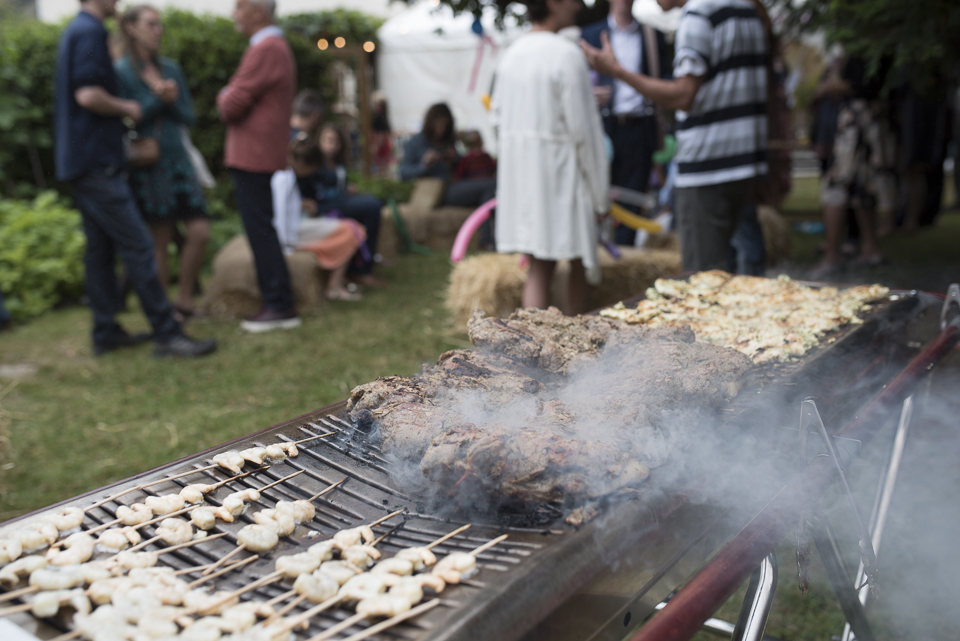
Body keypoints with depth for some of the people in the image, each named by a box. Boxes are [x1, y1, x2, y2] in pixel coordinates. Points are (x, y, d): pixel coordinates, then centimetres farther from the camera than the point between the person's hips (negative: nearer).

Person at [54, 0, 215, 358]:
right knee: (137, 245, -10)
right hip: (97, 160, -10)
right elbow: (88, 95, -23)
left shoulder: (76, 31, 18)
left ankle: (106, 332, 16)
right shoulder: (90, 31, -12)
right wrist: (127, 108, -8)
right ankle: (167, 334, -8)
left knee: (100, 248, 11)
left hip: (82, 162, 10)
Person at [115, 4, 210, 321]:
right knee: (160, 241, 0)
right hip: (146, 165, -5)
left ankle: (184, 300, 13)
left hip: (178, 160, 5)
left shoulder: (171, 68, 10)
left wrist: (172, 100, -10)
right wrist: (156, 98, -16)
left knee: (200, 232, -3)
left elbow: (189, 117, 9)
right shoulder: (120, 71, -5)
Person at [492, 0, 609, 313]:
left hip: (519, 171, 6)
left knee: (538, 267, 9)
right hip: (558, 172, -6)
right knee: (579, 262, 12)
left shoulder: (512, 53, 7)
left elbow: (499, 116, 12)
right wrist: (599, 193, -9)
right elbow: (581, 127, -15)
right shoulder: (566, 53, -14)